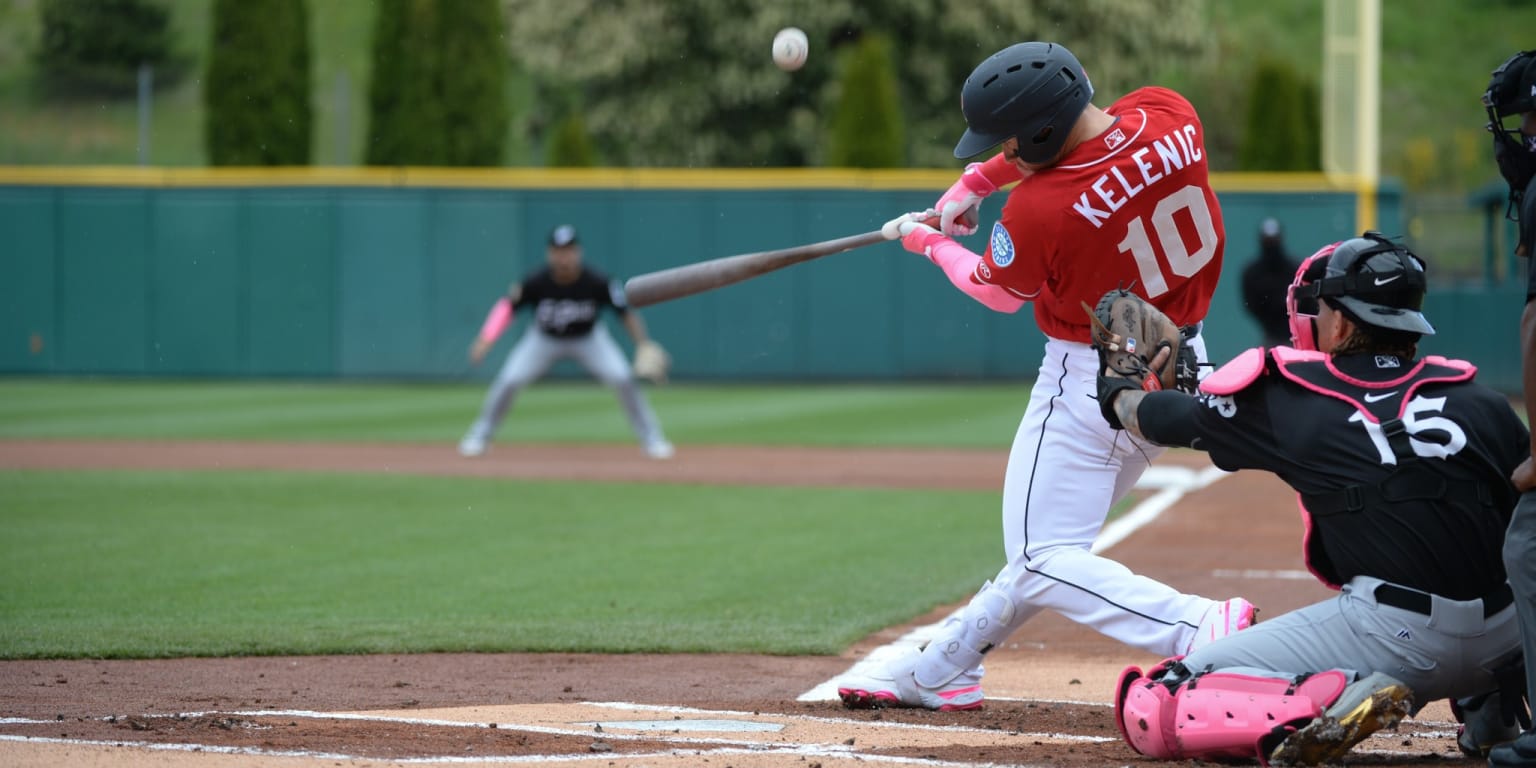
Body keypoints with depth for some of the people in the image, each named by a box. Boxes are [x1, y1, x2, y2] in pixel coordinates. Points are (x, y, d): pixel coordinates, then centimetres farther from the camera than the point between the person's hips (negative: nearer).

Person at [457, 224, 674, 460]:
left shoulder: (597, 283, -29)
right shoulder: (536, 282, -28)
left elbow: (626, 313, -25)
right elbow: (506, 307, -22)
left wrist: (643, 344, -40)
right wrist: (485, 339, -37)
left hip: (589, 338, 0)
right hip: (543, 340, 0)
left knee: (624, 380, -18)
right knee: (509, 381, -15)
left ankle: (652, 440, -1)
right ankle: (479, 437, 7)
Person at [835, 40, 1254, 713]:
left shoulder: (1039, 209, -27)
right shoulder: (1169, 115, -11)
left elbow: (1000, 294, -4)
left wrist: (931, 244, 14)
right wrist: (978, 180, 10)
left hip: (1095, 380, -9)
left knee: (1043, 560, -4)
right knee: (1049, 539, 19)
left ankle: (1205, 631, -23)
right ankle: (940, 670, 33)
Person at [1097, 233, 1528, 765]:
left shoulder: (1292, 403, 7)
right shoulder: (1483, 402, 12)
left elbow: (1164, 419, 22)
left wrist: (1116, 391, 44)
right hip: (1509, 635, 5)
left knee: (1148, 710, 1)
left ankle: (1327, 705, -20)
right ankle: (1494, 696, 13)